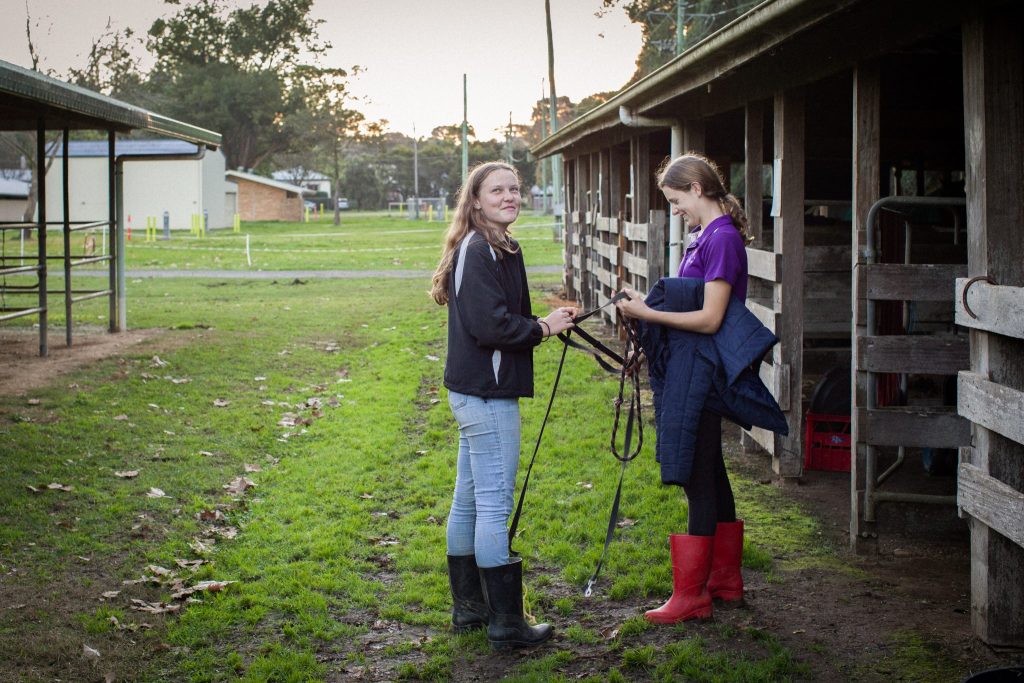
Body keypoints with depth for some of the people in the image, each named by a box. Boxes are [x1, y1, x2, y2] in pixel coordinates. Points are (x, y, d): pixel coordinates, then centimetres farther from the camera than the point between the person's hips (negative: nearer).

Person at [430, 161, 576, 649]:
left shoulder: (494, 249, 16)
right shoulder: (479, 252, -16)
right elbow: (490, 325, -24)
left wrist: (545, 321, 2)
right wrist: (543, 328, -11)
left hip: (473, 391, 11)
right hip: (487, 393, -11)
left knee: (469, 502, 16)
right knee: (494, 505, -5)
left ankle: (468, 607, 26)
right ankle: (505, 622, 1)